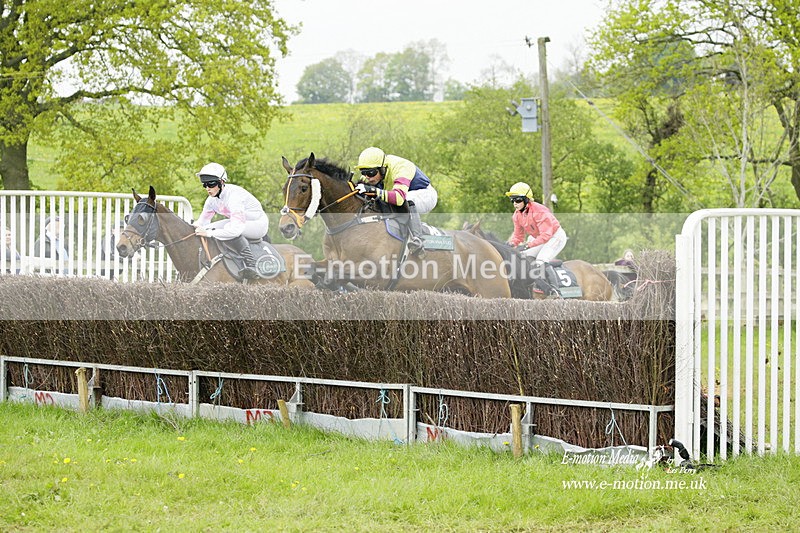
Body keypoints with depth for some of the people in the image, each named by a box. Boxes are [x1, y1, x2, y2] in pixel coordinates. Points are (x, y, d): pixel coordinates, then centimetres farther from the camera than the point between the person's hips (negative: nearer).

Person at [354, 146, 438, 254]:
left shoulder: (399, 169, -38)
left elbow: (399, 197, -54)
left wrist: (374, 191, -63)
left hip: (426, 195, -8)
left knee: (407, 200, -40)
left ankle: (416, 241, -34)